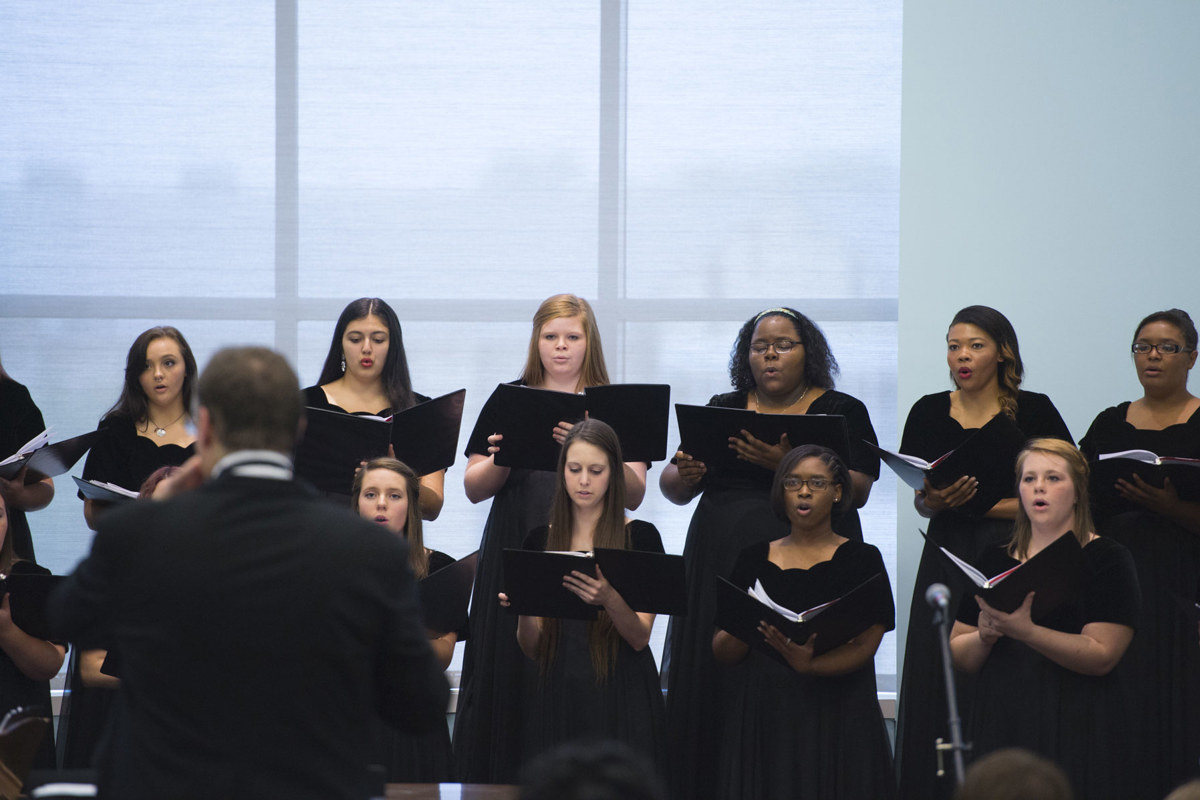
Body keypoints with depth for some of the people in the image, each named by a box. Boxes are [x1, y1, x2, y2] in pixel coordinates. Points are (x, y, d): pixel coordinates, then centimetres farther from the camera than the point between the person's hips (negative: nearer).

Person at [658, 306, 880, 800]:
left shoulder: (841, 412, 6)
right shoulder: (722, 409, 15)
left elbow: (856, 491, -7)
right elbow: (671, 487, 13)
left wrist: (786, 464, -20)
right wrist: (684, 476, -11)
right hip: (720, 570, 3)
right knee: (715, 694, -2)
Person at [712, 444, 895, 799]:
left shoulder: (862, 559, 4)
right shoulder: (753, 560, 11)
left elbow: (865, 646, -6)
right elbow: (721, 653, 7)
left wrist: (809, 665, -24)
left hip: (838, 716, -2)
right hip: (762, 718, 2)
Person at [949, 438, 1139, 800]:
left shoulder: (1106, 559, 1)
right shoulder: (993, 560, 14)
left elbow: (1102, 655, -12)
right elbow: (959, 656, 14)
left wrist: (1025, 631, -23)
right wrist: (985, 635, -9)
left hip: (1078, 731, -3)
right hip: (1001, 726, 3)